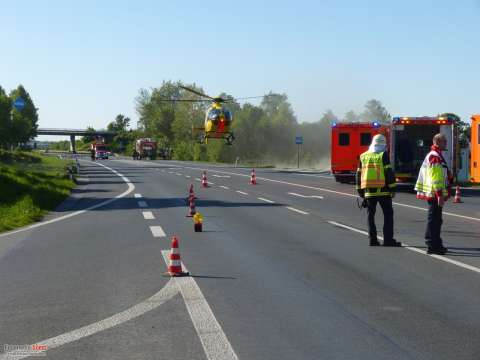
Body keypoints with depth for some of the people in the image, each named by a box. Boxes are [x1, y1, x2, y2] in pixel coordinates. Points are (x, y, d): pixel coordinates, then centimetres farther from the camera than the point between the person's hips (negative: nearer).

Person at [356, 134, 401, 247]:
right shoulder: (383, 155, -5)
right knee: (388, 214, 3)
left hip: (369, 191, 4)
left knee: (371, 216, 9)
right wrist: (392, 188, -5)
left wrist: (360, 190, 19)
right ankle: (388, 240, -2)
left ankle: (373, 240, 8)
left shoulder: (363, 156, 9)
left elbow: (359, 174, 13)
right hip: (383, 191, -4)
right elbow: (389, 173, -10)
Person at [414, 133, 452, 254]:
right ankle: (432, 246, -5)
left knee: (436, 220, 16)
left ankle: (436, 244, 23)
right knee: (433, 220, -7)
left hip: (434, 195, 11)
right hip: (435, 194, -11)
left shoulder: (433, 156, 19)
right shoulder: (435, 157, -15)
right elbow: (435, 178, -22)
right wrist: (440, 195, -24)